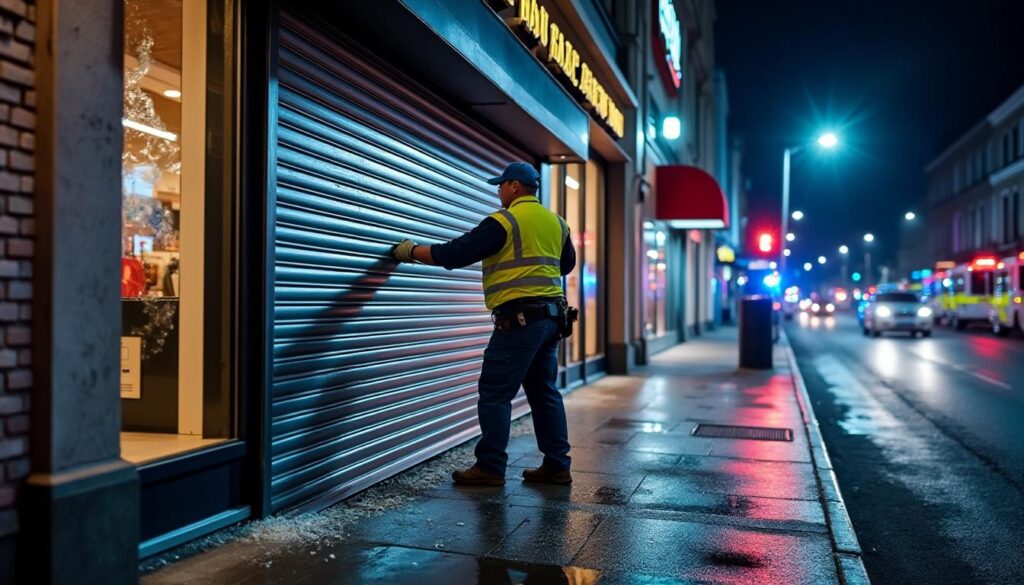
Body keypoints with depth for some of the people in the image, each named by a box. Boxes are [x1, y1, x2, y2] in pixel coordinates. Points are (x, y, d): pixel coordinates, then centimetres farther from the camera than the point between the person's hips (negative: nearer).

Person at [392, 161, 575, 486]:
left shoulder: (504, 221, -9)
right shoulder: (556, 221, 14)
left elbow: (455, 254, -9)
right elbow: (567, 263, 28)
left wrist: (413, 250, 4)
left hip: (519, 317, -8)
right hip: (551, 316, 8)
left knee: (495, 392, -1)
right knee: (543, 390, 14)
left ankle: (490, 468, 3)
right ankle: (557, 464, 17)